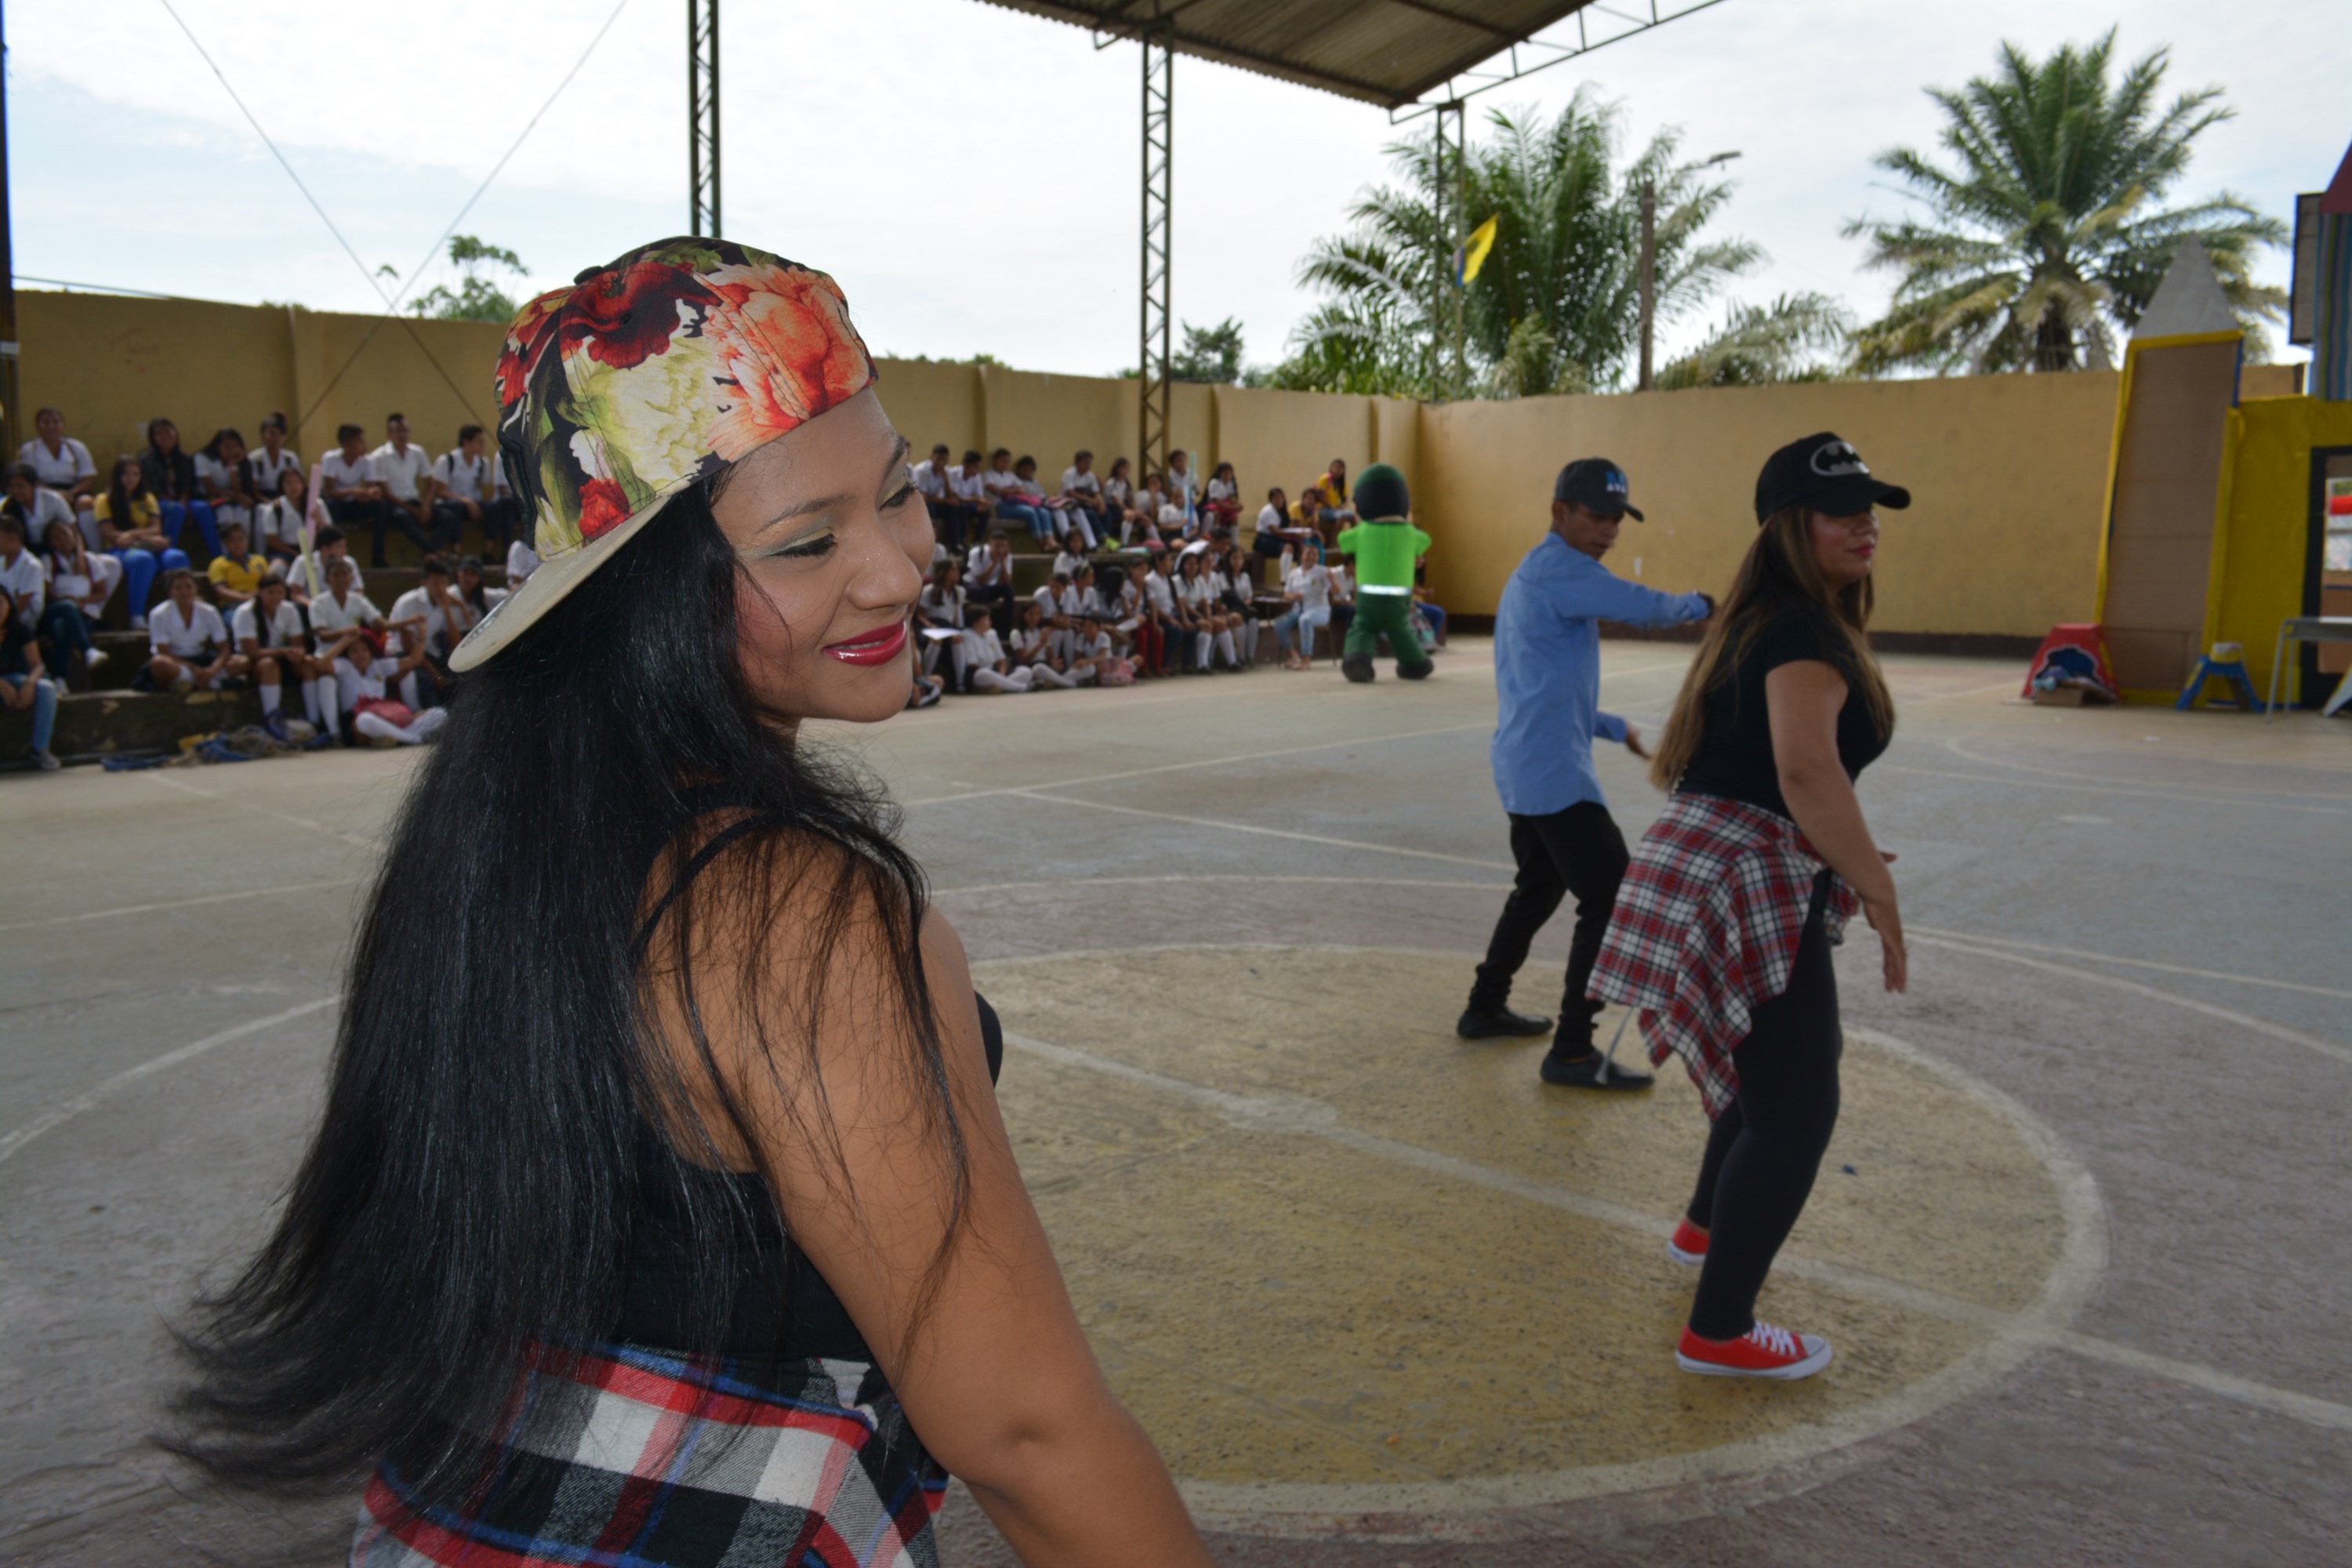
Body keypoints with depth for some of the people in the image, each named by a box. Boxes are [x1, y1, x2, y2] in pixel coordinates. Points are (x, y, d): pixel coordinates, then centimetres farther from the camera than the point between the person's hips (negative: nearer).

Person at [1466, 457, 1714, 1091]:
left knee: (1540, 888, 24)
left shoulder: (1535, 575, 20)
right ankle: (1572, 1053, -6)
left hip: (1526, 768, 11)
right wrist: (1700, 605, 0)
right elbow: (1644, 607, -20)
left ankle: (1485, 1009, 35)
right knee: (1612, 899, -10)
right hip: (1554, 775, -11)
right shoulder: (1558, 568, -12)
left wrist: (1613, 728, 22)